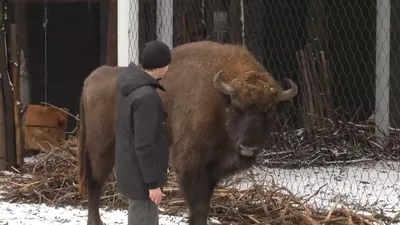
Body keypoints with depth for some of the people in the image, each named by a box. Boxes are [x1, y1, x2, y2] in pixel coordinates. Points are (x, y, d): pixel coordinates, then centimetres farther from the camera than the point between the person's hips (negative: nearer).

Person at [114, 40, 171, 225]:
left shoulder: (129, 83, 4)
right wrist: (153, 182, -19)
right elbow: (144, 145, -24)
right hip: (140, 173, -9)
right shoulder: (146, 96, -25)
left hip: (129, 167, 9)